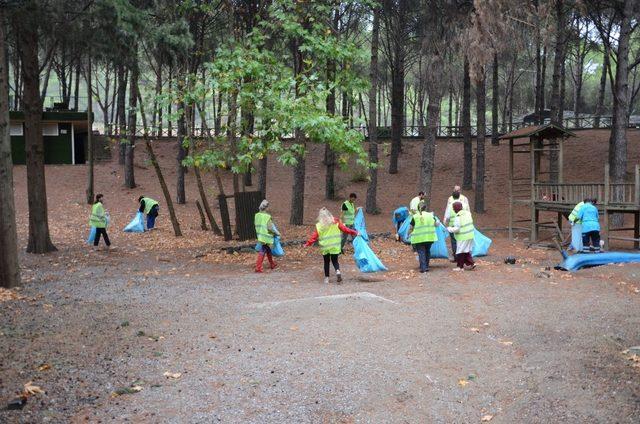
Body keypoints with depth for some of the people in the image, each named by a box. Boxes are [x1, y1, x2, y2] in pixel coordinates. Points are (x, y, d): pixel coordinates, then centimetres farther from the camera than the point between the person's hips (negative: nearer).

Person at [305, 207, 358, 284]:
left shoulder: (319, 226, -3)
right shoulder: (336, 223, 0)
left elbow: (314, 236, -3)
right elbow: (345, 229, 2)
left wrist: (307, 244, 7)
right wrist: (354, 232, 10)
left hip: (325, 247, -1)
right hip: (335, 247, 1)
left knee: (326, 262, 13)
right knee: (335, 261, 13)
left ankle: (326, 278, 13)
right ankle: (337, 271, -15)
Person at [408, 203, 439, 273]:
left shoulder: (415, 217, -1)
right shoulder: (430, 215, 4)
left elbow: (411, 228, -1)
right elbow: (436, 224, 7)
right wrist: (438, 223, 29)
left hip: (419, 238, -2)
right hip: (429, 237, 2)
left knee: (421, 252, 2)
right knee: (427, 251, 18)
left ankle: (423, 268, -7)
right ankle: (426, 266, 20)